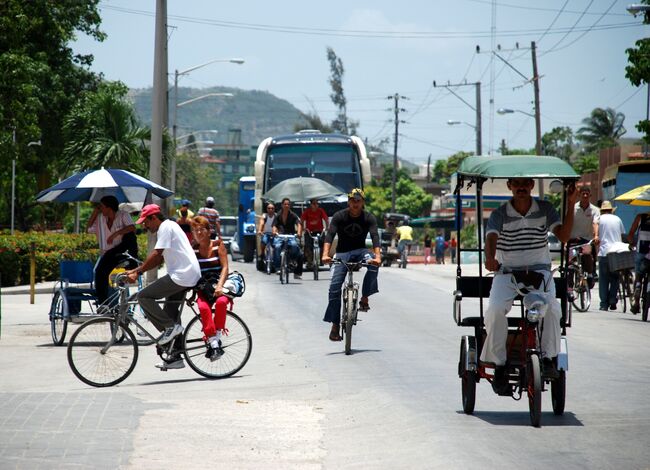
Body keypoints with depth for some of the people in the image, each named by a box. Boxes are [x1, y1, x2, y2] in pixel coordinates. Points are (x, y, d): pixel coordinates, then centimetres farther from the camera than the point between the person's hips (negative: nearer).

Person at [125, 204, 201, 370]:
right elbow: (159, 259, 22)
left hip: (181, 276, -11)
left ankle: (170, 327, -11)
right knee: (170, 313, 13)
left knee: (143, 296, -12)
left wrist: (138, 272, -15)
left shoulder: (166, 227, -8)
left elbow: (156, 255, -17)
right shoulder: (170, 226, 23)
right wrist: (136, 270, 16)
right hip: (191, 275, 11)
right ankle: (175, 357, 15)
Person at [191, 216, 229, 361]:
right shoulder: (193, 249, 10)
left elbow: (225, 267, -3)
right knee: (203, 307, -33)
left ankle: (218, 336, -24)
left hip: (219, 285, -1)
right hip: (203, 288, 1)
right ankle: (213, 343, -36)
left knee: (221, 302, -37)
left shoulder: (218, 244, 4)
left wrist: (220, 286, -19)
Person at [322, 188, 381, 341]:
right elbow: (330, 234, -22)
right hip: (343, 253, 0)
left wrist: (377, 256, -41)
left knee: (373, 264, -35)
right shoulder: (339, 216, -10)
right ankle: (335, 325, -8)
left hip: (360, 250, 0)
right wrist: (325, 254, -40)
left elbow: (375, 237, -22)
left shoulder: (369, 218, -9)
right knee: (334, 287, -15)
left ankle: (364, 299, -22)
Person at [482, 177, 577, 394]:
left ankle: (547, 358, -14)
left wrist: (571, 205, -13)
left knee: (550, 307, -30)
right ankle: (499, 365, -14)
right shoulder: (499, 215, -2)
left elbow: (563, 236, -5)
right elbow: (491, 239, -19)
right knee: (495, 310, -28)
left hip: (539, 271, 1)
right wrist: (490, 259, -42)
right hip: (506, 272, -1)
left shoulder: (545, 209, 4)